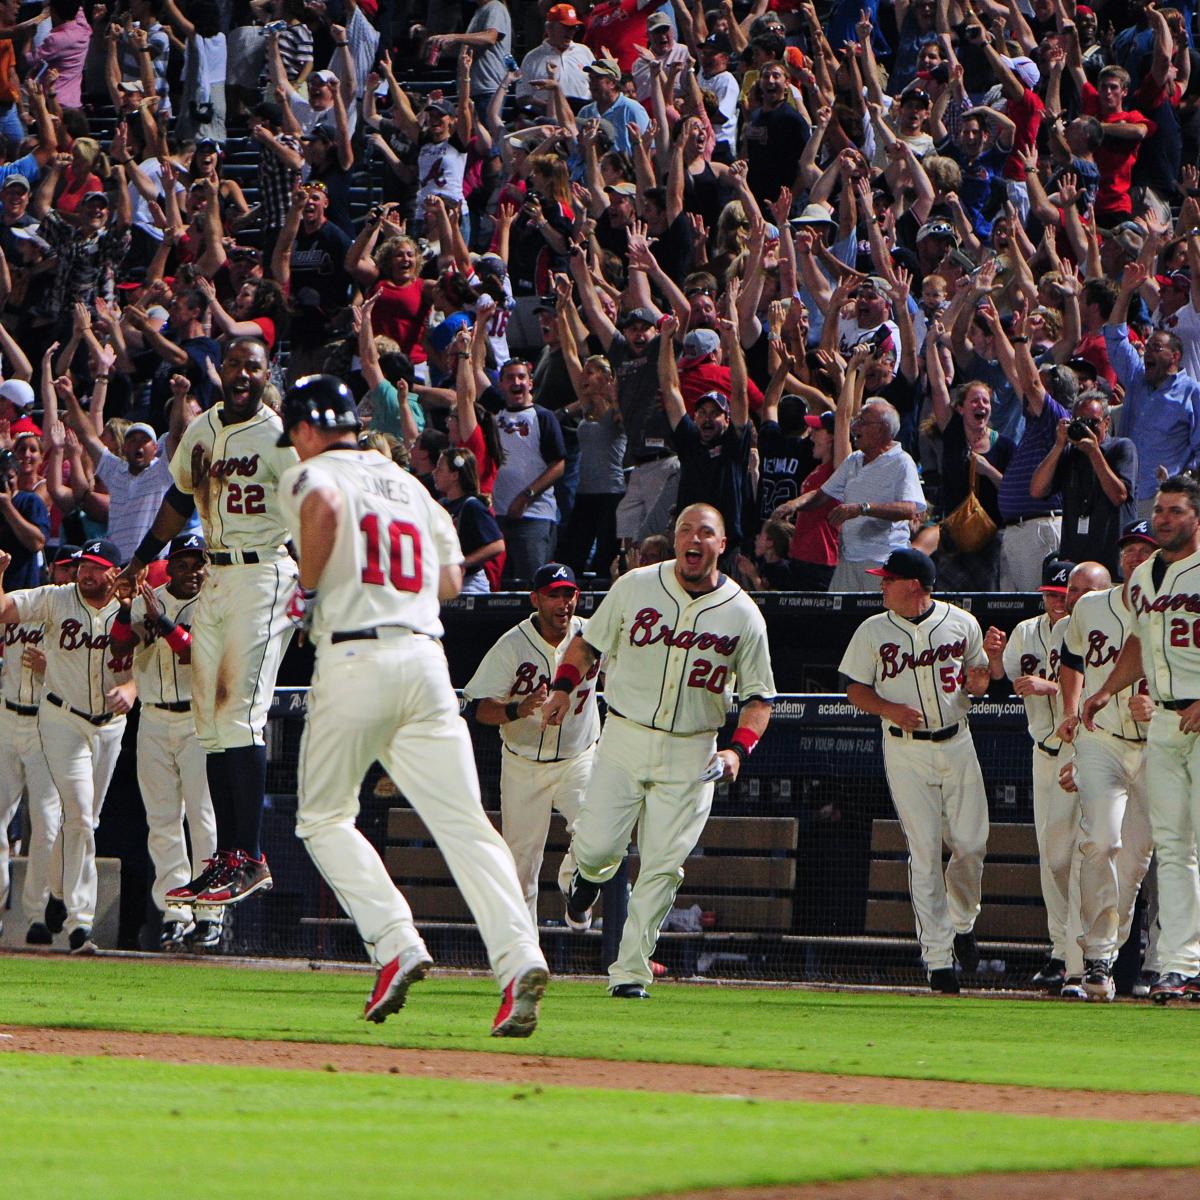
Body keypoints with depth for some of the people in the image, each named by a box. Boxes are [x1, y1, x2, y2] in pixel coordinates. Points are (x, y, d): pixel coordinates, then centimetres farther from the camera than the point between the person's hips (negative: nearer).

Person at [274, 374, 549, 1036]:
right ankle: (518, 955, -21)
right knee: (463, 821, -3)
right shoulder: (409, 485, 23)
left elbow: (323, 506, -22)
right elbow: (450, 579, 21)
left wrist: (308, 588, -10)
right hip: (426, 656, 5)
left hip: (355, 660, -5)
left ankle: (397, 944, -7)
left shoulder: (311, 474, 3)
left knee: (325, 818, 11)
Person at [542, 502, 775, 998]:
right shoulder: (636, 587, 0)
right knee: (597, 846, -11)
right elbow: (589, 641, 13)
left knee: (662, 867, -6)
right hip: (624, 738, 0)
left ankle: (629, 973, 1)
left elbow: (758, 697, 3)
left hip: (691, 754, 0)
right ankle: (589, 881, 27)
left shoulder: (743, 614, -1)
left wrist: (738, 750, -13)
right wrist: (563, 686, -2)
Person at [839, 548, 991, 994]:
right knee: (924, 852, -6)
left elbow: (980, 675, 14)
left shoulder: (962, 624, 4)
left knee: (971, 844, -1)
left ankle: (962, 924, 27)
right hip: (905, 751, -1)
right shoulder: (874, 631, 2)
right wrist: (889, 709, -14)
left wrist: (976, 683, -11)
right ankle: (937, 955, -4)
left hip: (957, 743, 1)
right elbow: (855, 689, 5)